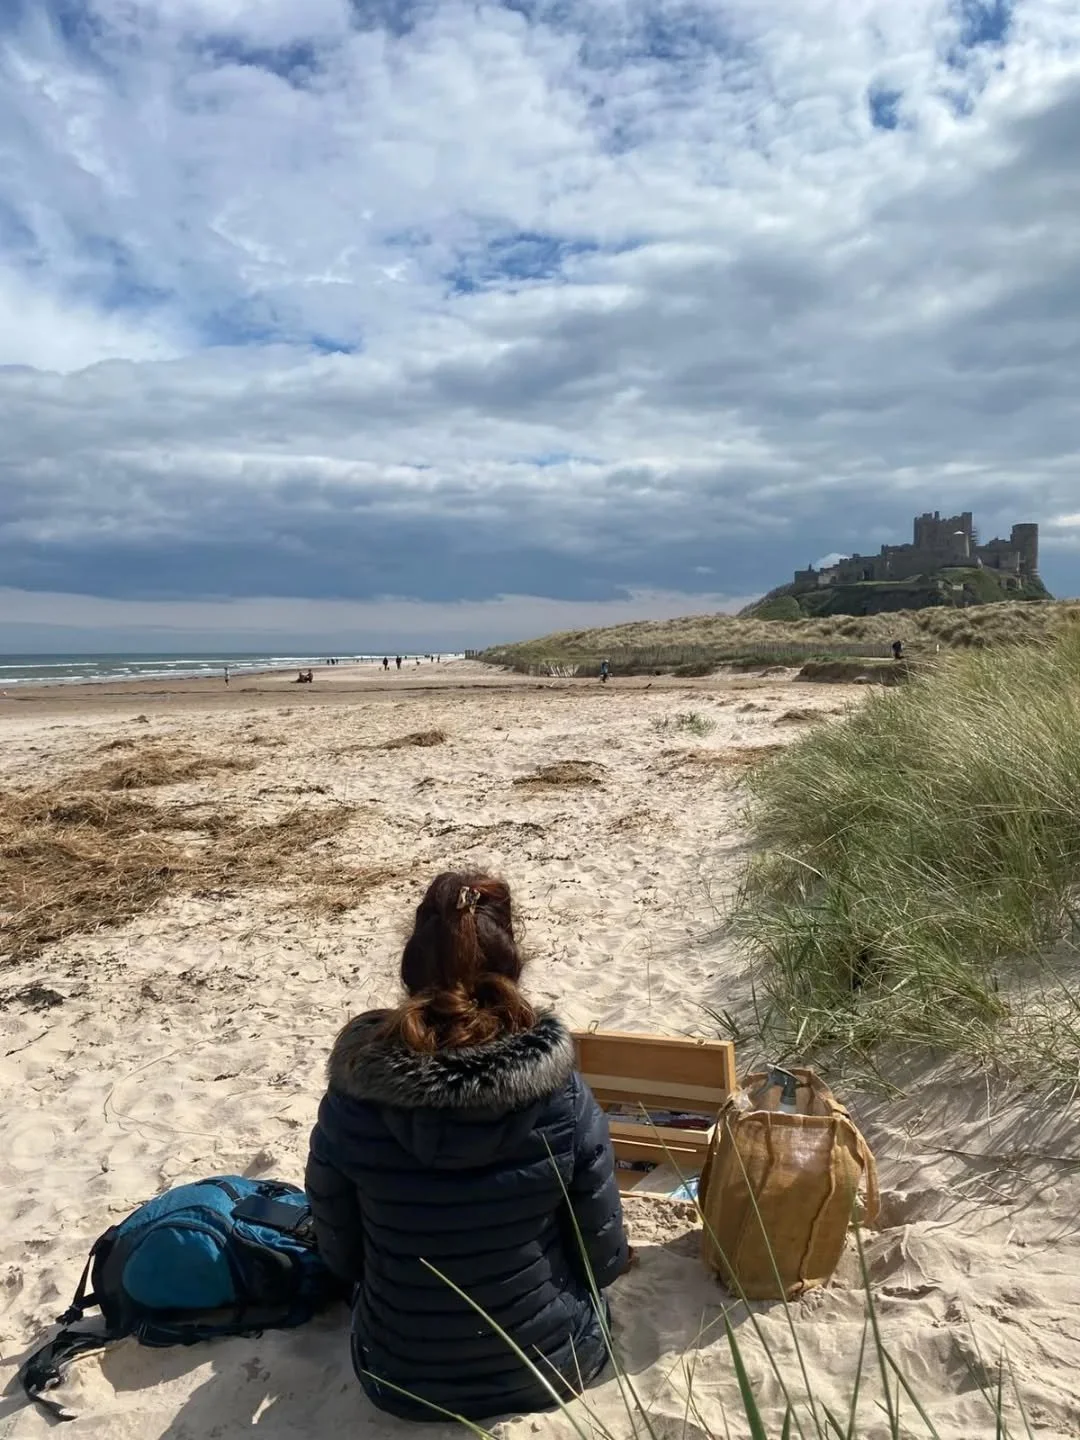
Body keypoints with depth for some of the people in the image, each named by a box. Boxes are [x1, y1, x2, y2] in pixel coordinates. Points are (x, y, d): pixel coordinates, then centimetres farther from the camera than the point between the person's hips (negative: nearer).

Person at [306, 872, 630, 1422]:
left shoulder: (350, 1103, -21)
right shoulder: (565, 1097, -23)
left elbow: (340, 1256, -6)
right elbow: (604, 1258, -11)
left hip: (402, 1378, 2)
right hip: (551, 1363, -1)